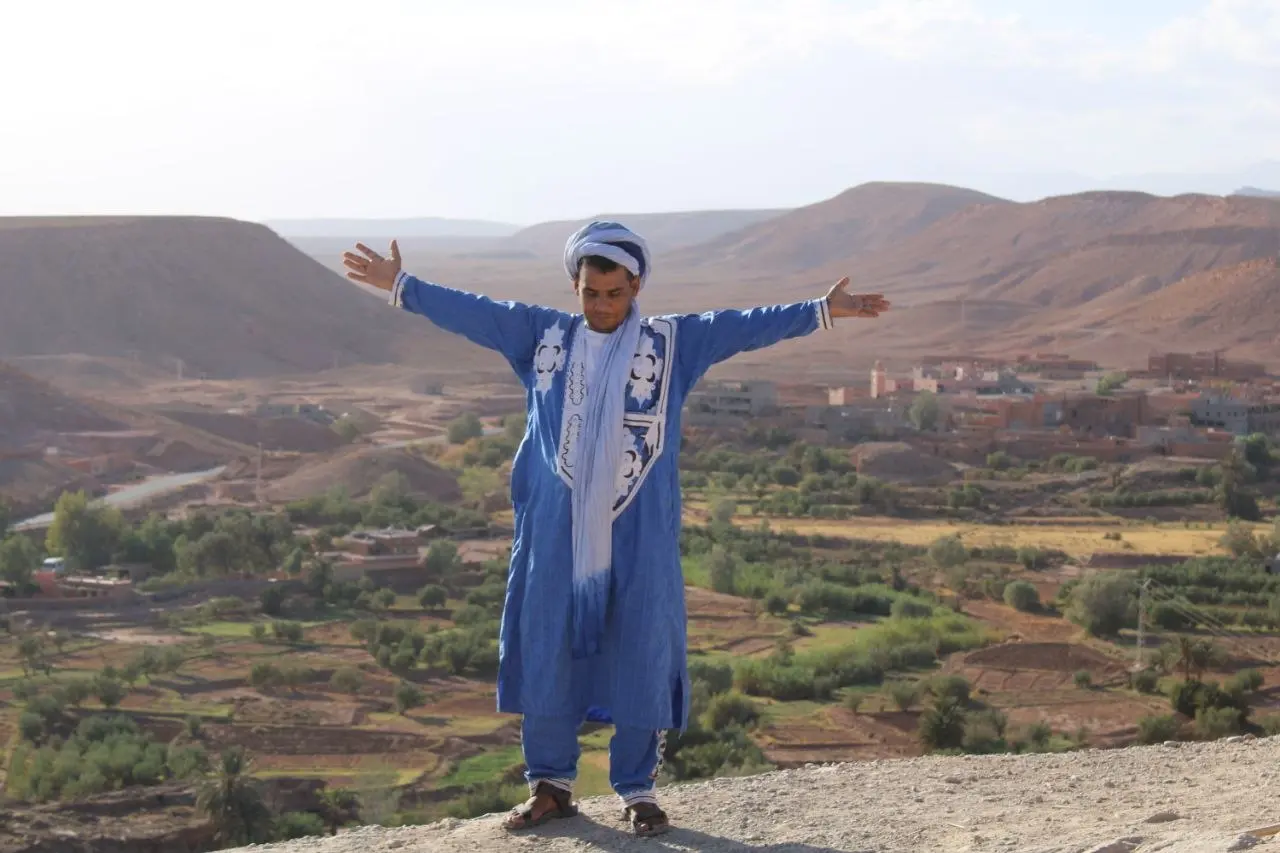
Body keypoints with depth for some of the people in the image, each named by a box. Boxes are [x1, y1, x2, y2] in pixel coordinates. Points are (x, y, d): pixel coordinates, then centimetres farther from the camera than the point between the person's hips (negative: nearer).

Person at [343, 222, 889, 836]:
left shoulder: (673, 343, 3)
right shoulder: (540, 335, 7)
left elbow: (747, 326, -1)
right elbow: (470, 312, 9)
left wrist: (822, 310, -6)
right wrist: (400, 285, 8)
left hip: (639, 533, -1)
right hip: (556, 529, 1)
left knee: (641, 653, 2)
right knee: (546, 649, 6)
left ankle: (638, 790, 14)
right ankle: (550, 784, 19)